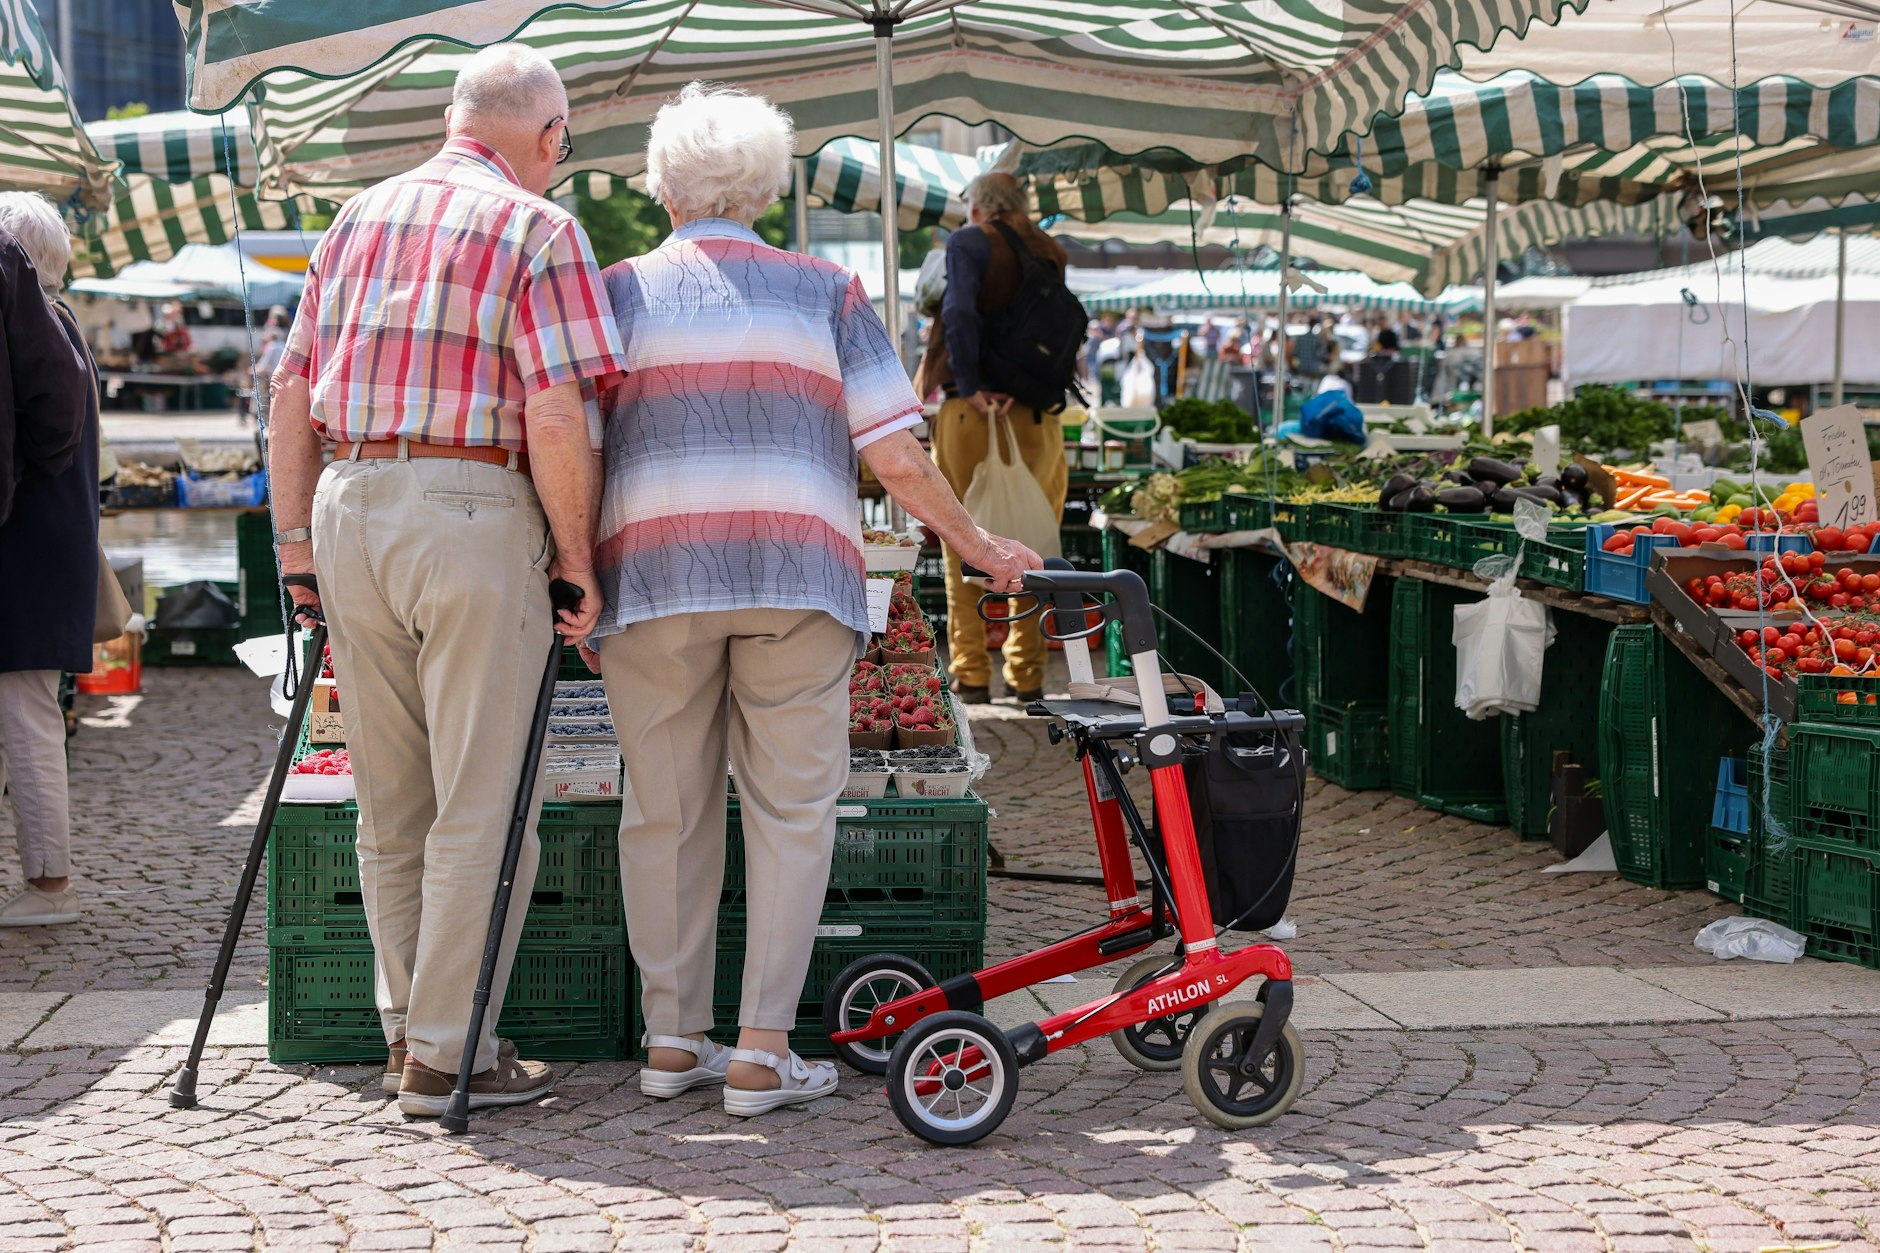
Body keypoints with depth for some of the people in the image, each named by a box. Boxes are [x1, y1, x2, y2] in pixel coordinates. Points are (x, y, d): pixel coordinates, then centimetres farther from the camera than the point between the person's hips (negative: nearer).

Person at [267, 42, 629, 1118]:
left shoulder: (359, 218, 16)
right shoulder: (538, 229, -4)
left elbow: (294, 391, 14)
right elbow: (556, 414, -14)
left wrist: (297, 536, 17)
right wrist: (577, 557, -6)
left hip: (351, 505, 7)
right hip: (474, 511, -7)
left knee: (393, 803, 15)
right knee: (483, 805, 0)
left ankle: (411, 1028, 23)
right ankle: (448, 1053, 3)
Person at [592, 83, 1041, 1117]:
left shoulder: (621, 289, 10)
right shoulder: (825, 290, 11)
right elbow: (893, 454, 4)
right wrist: (975, 545, 14)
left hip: (653, 573, 1)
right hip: (798, 570, -1)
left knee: (666, 812, 9)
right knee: (791, 808, 4)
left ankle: (672, 1038, 15)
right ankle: (764, 1051, 1)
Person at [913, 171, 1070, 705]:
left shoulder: (969, 242, -2)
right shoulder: (1050, 252, 12)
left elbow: (960, 314, -19)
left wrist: (970, 387, -15)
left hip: (969, 415, -4)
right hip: (1037, 418, 4)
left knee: (964, 548, 6)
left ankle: (970, 675, 5)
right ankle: (1027, 675, 16)